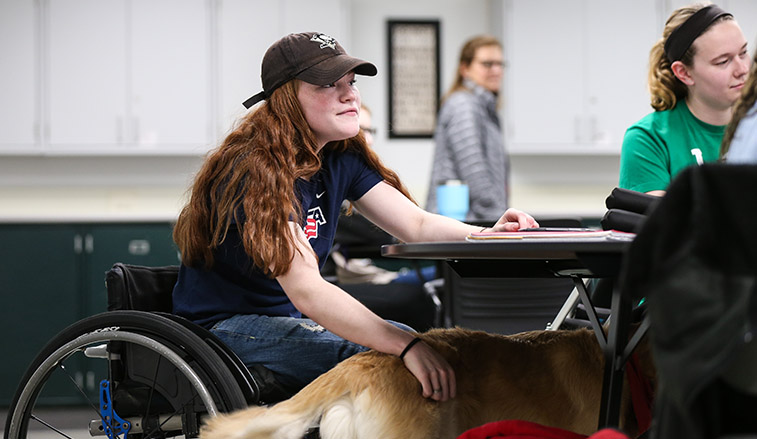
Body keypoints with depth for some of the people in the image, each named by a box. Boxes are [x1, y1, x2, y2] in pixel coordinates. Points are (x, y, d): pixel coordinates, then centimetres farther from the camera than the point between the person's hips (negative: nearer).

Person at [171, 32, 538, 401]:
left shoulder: (342, 156, 2)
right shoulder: (256, 170, -25)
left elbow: (418, 225, -3)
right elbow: (305, 290, -35)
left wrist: (487, 235, -25)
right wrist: (405, 346, -44)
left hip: (284, 319, 8)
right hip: (223, 328, -8)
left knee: (413, 340, -12)